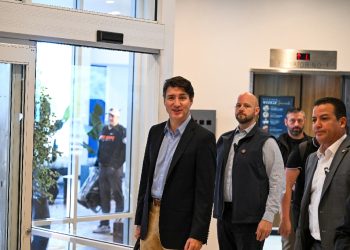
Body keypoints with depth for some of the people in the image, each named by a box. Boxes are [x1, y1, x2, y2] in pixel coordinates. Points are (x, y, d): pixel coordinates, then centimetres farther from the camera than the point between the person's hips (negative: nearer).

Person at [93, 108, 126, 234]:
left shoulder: (121, 131, -6)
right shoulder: (104, 130, 16)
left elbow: (124, 150, -14)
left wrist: (116, 165, -19)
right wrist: (98, 162, 14)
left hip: (114, 168, -7)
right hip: (103, 167, 7)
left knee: (117, 195, -3)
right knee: (104, 196, 10)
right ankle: (104, 225, 16)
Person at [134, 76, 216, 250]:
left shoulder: (203, 138, -9)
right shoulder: (155, 132, 10)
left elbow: (205, 191, -12)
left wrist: (198, 235, -16)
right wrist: (139, 220, 14)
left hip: (178, 225, -5)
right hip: (151, 217, 5)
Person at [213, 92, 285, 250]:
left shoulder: (266, 142, -4)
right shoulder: (224, 140, 14)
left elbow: (278, 183, -9)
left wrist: (268, 218, -14)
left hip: (249, 218, -5)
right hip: (224, 214, 5)